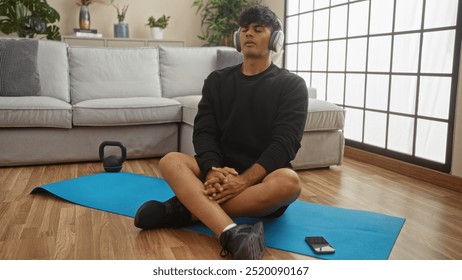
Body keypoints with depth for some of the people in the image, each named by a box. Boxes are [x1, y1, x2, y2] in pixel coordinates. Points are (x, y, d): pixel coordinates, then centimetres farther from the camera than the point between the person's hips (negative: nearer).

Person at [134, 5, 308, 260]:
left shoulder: (292, 85, 1)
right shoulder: (217, 81, 10)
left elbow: (284, 143, -11)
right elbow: (204, 132, -1)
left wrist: (245, 180, -27)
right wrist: (213, 171, -23)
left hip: (264, 177, -2)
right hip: (221, 172, 2)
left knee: (288, 182, -36)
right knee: (170, 162, -25)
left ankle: (187, 209, -30)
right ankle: (232, 234, -48)